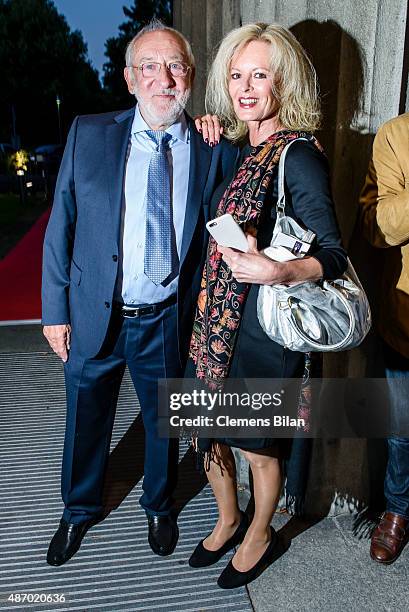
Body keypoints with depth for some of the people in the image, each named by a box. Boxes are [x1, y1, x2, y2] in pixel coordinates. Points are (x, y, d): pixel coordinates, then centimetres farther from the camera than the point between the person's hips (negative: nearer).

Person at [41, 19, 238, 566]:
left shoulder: (217, 152, -5)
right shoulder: (88, 135, -4)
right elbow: (60, 227, -1)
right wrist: (55, 311, -3)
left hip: (168, 322, 0)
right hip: (93, 317, 1)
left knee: (164, 423, 20)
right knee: (86, 424, 19)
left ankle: (159, 507, 49)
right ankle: (80, 510, 48)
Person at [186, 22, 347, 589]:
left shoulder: (299, 156, -14)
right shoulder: (237, 149, 9)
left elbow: (334, 254, -16)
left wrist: (275, 271, -36)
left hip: (265, 327, -7)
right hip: (217, 320, 7)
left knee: (258, 445, 13)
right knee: (211, 433, 19)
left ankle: (260, 535, 43)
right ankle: (228, 521, 47)